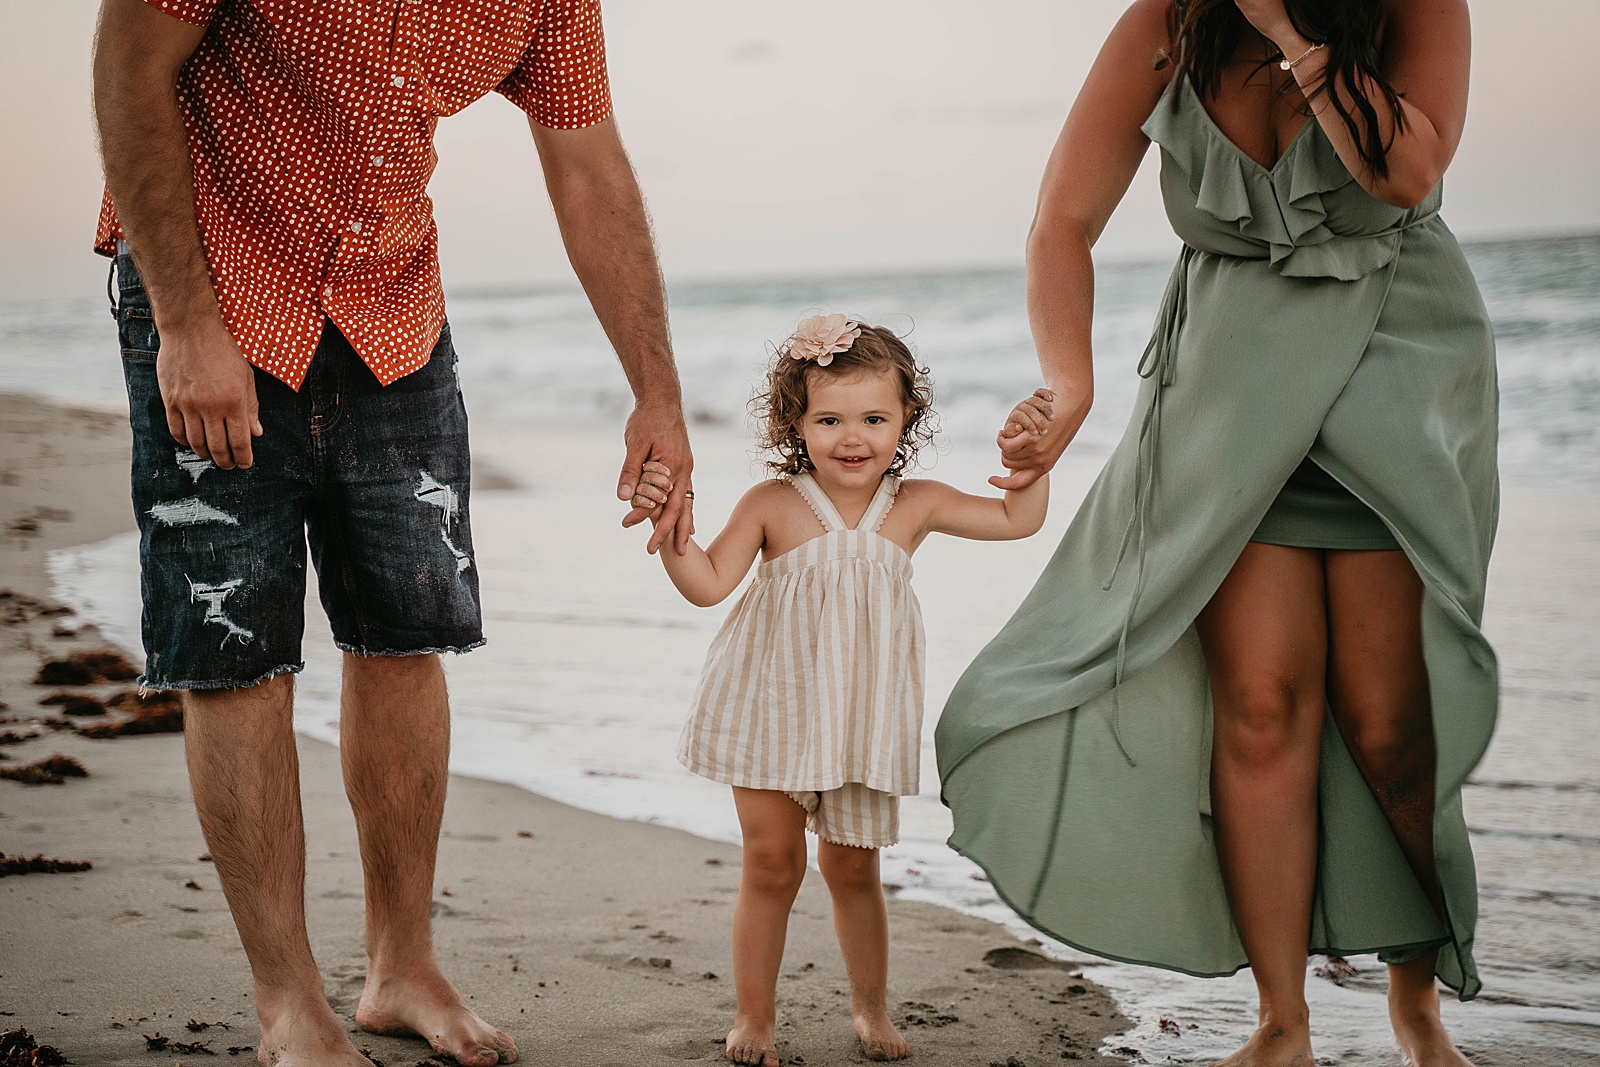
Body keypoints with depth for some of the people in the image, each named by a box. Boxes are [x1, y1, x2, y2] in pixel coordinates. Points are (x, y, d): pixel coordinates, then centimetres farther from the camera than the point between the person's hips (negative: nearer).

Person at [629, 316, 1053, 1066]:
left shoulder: (915, 505, -2)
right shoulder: (772, 505, -10)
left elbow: (1017, 520, 6)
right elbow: (709, 583, -13)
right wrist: (670, 528, -28)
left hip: (861, 723, 2)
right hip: (773, 714, -2)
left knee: (853, 869, 12)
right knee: (772, 864, 1)